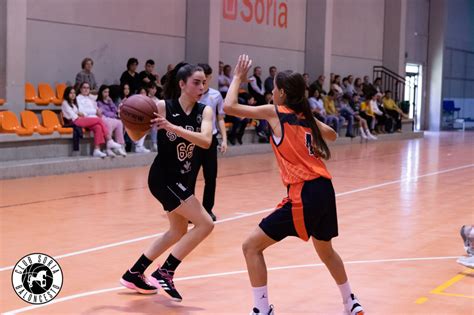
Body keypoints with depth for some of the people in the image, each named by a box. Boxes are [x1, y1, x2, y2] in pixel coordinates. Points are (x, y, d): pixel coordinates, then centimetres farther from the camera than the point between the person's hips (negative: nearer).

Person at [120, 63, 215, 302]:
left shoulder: (204, 111, -3)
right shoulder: (163, 107, -15)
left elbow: (206, 141, -22)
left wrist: (173, 127, -34)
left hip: (180, 178, 8)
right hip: (163, 177, -8)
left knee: (179, 232, 22)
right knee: (205, 224, -14)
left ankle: (133, 274, 33)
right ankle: (163, 273, -6)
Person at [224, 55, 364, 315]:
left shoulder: (274, 112, -3)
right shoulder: (305, 116, 15)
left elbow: (229, 106, -4)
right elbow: (332, 135, 31)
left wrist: (238, 77, 10)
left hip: (304, 195, -8)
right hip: (324, 190, 8)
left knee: (251, 246, 0)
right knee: (325, 250, 31)